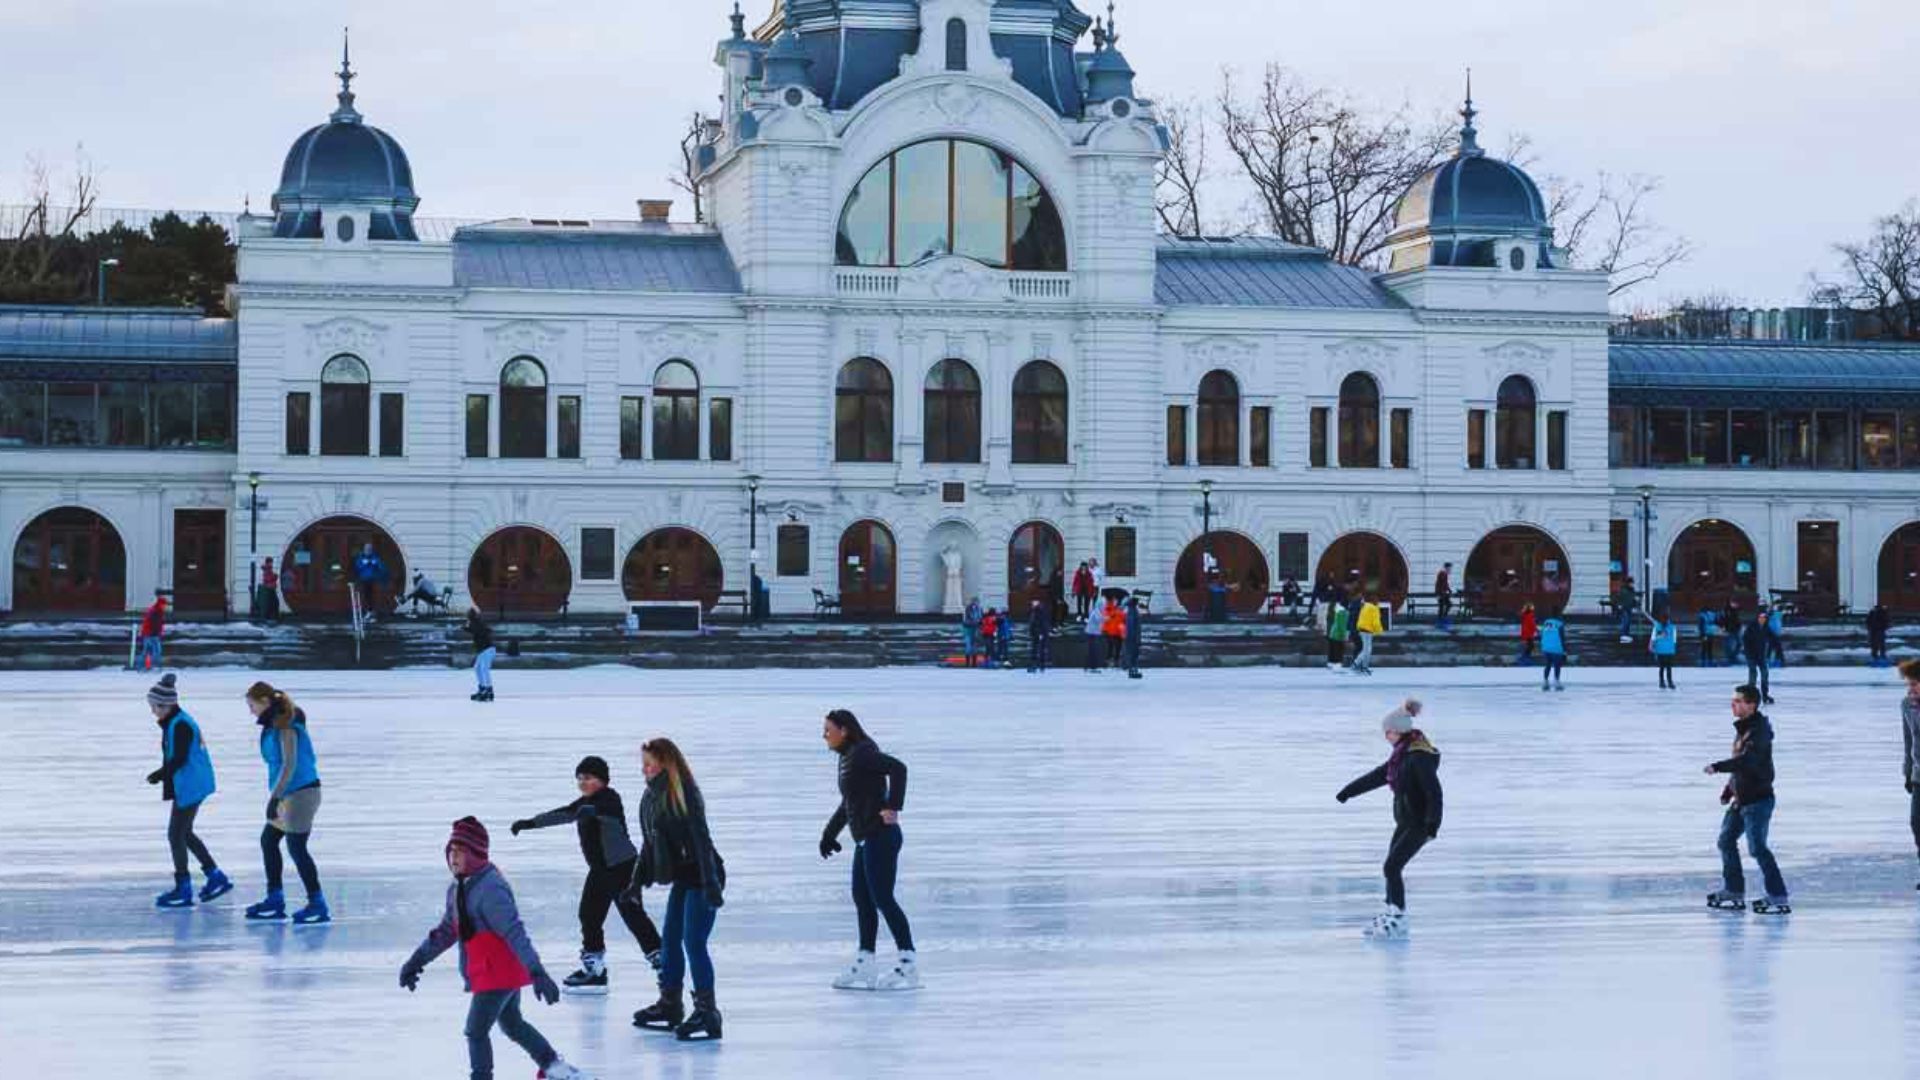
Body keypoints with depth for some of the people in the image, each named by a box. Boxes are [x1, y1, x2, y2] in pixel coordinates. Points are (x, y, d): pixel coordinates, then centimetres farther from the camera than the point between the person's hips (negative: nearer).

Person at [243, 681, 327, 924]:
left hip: (300, 792, -10)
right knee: (268, 840, 15)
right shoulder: (275, 724, 12)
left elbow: (289, 765, -21)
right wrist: (276, 797, 20)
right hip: (289, 794, 10)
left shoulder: (286, 726, -16)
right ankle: (275, 900, 21)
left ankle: (318, 906, -3)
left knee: (296, 847, -7)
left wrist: (275, 798, -23)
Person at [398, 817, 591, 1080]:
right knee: (513, 1024, 23)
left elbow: (514, 932, -31)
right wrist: (417, 961, 21)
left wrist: (536, 971, -37)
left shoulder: (490, 889, -24)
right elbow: (446, 931, 19)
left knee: (476, 1030, -6)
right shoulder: (458, 889, 6)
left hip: (499, 973, -10)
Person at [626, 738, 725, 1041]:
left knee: (694, 943, -11)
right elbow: (649, 843, 18)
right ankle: (669, 1005, 25)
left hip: (701, 878, -9)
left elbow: (701, 840, -22)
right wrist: (638, 881, 21)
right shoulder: (653, 797, 8)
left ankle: (707, 1012, -7)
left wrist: (711, 885, -26)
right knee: (669, 940, 14)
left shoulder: (685, 795, -18)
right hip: (683, 879, 9)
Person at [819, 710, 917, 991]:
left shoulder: (862, 754, -14)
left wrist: (893, 808, -26)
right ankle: (865, 965, 18)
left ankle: (908, 965, -8)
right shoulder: (848, 757, 15)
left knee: (882, 898, -9)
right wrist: (829, 834, 30)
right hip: (866, 840, 10)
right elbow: (847, 804, 27)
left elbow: (898, 768, -27)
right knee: (862, 898, 13)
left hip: (880, 836, -10)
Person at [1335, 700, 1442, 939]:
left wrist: (1432, 825, -28)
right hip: (1405, 822, 9)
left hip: (1418, 824, -9)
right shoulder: (1403, 753, 9)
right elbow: (1378, 776, 18)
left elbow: (1434, 792, -24)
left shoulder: (1419, 757, -21)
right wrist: (1347, 792, 23)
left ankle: (1398, 919, -7)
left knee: (1391, 867, -11)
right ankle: (1390, 914, 21)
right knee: (1391, 868, 12)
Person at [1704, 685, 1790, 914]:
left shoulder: (1759, 731, -19)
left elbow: (1746, 760, -35)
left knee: (1757, 847, -13)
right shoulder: (1742, 728, 11)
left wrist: (1718, 767, -35)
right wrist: (1728, 790, 21)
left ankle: (1778, 899, -9)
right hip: (1741, 799, 10)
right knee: (1726, 841, 16)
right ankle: (1733, 893, 27)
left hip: (1758, 800, -10)